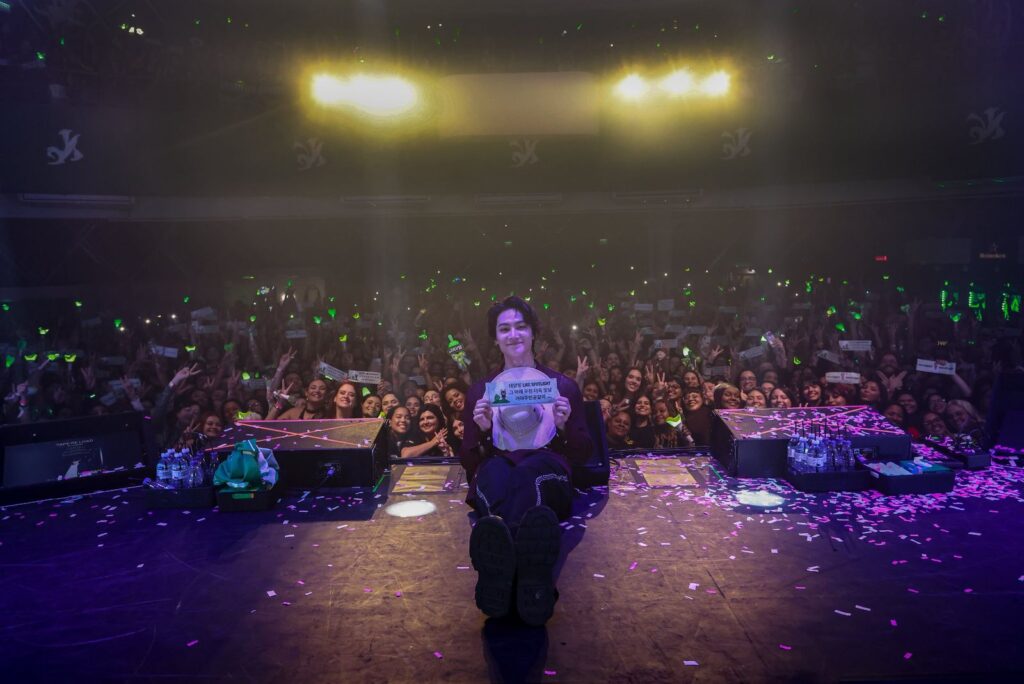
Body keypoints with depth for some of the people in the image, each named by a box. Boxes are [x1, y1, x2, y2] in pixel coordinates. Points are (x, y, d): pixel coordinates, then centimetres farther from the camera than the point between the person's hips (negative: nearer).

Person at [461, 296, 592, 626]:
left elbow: (583, 454, 15)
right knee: (496, 471, -40)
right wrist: (482, 431, -6)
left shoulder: (562, 385, 20)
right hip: (496, 476, 1)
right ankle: (533, 579, -67)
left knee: (530, 467, -40)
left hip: (547, 475, 0)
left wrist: (563, 426, -6)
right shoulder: (480, 389, 21)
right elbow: (469, 463, 15)